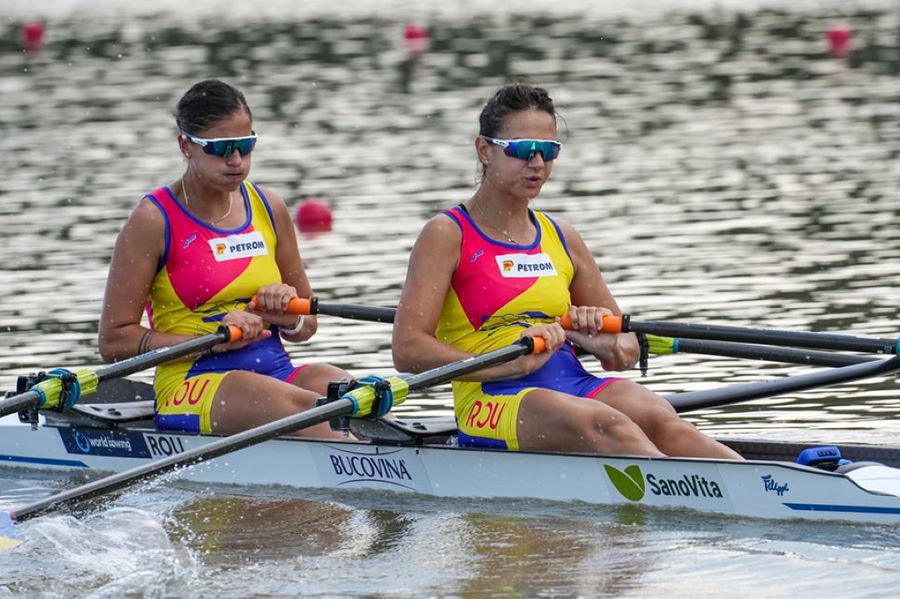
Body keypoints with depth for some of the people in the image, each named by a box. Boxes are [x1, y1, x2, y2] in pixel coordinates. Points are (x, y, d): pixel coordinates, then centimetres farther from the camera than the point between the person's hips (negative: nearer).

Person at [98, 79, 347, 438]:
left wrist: (290, 319, -2)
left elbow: (306, 325, 24)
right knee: (305, 409, -35)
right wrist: (212, 340, -16)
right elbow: (113, 341, -6)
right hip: (191, 383, -5)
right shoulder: (154, 221, -3)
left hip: (274, 372, 5)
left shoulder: (268, 208, 14)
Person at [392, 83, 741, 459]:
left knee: (658, 420, -28)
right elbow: (408, 350, -9)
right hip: (493, 401, -5)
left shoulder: (562, 239, 21)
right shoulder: (448, 235, 4)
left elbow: (628, 349, 25)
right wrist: (513, 363, -19)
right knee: (608, 427, -34)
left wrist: (608, 346, -1)